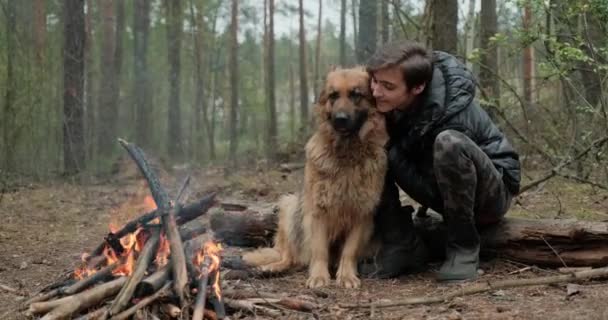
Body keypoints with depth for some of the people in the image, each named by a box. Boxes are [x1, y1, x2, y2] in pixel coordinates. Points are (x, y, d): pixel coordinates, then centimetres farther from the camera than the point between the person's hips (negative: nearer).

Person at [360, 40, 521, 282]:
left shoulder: (449, 111, -33)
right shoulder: (392, 101, -14)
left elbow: (430, 189, -26)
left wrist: (391, 149, -25)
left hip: (490, 193, -6)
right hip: (445, 193, 6)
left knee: (448, 143, -37)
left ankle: (464, 248, -20)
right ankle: (403, 246, -8)